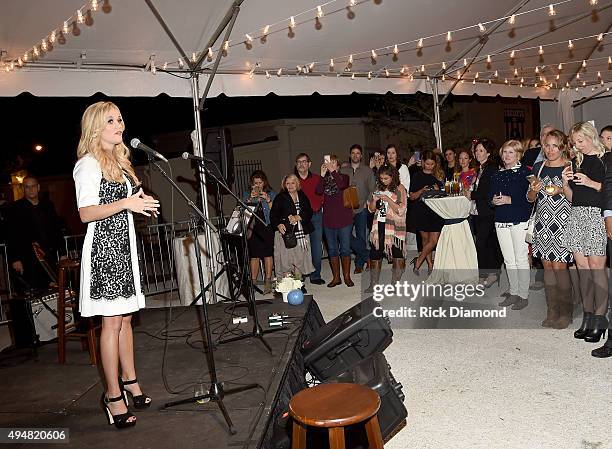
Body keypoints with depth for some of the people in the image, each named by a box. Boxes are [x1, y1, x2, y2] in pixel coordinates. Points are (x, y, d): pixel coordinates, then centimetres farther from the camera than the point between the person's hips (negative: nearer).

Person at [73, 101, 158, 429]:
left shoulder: (119, 161, 18)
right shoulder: (88, 164, -9)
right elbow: (86, 213, -17)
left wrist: (142, 204, 11)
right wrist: (125, 203, -27)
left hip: (124, 245, 8)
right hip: (103, 246, -8)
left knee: (125, 317, 12)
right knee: (112, 322, -5)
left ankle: (130, 381, 22)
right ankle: (113, 395, 4)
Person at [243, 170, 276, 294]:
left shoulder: (271, 194, 7)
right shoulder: (247, 194, 12)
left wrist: (268, 200, -12)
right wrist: (250, 198, -9)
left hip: (267, 227, -1)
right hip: (253, 227, 1)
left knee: (268, 254, -1)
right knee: (254, 255, 1)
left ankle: (268, 281, 6)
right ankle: (253, 282, 10)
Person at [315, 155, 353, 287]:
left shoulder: (344, 177, 1)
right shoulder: (324, 178, 8)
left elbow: (342, 185, -21)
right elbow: (319, 191, -11)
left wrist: (333, 171, -26)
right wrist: (323, 175, -19)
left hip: (344, 218, -3)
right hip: (328, 219, 3)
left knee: (345, 249, 3)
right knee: (332, 250, 9)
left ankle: (347, 276, 15)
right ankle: (336, 277, 19)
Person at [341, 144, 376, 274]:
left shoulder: (367, 170, 7)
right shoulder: (343, 171, 10)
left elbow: (372, 189, 5)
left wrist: (366, 203, -7)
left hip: (361, 209, -1)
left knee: (361, 236, 2)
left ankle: (359, 264, 15)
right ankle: (366, 255, 7)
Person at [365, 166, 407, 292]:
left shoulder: (400, 189, -2)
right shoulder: (379, 189, 13)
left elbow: (400, 210, -9)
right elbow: (371, 209, 15)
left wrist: (387, 199, -17)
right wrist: (374, 200, -5)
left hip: (395, 227, -4)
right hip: (379, 226, 4)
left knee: (397, 256, -3)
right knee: (375, 255, 3)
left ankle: (395, 283, 8)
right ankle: (373, 284, 12)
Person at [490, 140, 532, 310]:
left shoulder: (525, 172, -2)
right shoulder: (497, 175, 15)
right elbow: (490, 196, 16)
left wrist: (510, 200, -17)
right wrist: (493, 200, -6)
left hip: (520, 220, -5)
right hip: (501, 220, 6)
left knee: (521, 259, -3)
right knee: (508, 260, 10)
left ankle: (524, 295, 7)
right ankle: (514, 293, 20)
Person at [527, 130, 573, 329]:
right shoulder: (538, 167, 11)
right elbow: (530, 198, 15)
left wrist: (560, 190, -17)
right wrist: (534, 189, -5)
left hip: (563, 221, -4)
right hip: (542, 220, 4)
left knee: (558, 266, -6)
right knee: (547, 265, 6)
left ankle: (566, 312, 10)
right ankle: (552, 312, 14)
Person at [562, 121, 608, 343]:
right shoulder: (577, 162, 17)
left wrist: (592, 183, -14)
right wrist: (565, 183, 1)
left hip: (596, 215, -6)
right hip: (577, 215, 6)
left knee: (596, 268, -6)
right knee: (583, 269, 6)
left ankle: (599, 320, 1)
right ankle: (587, 317, 12)